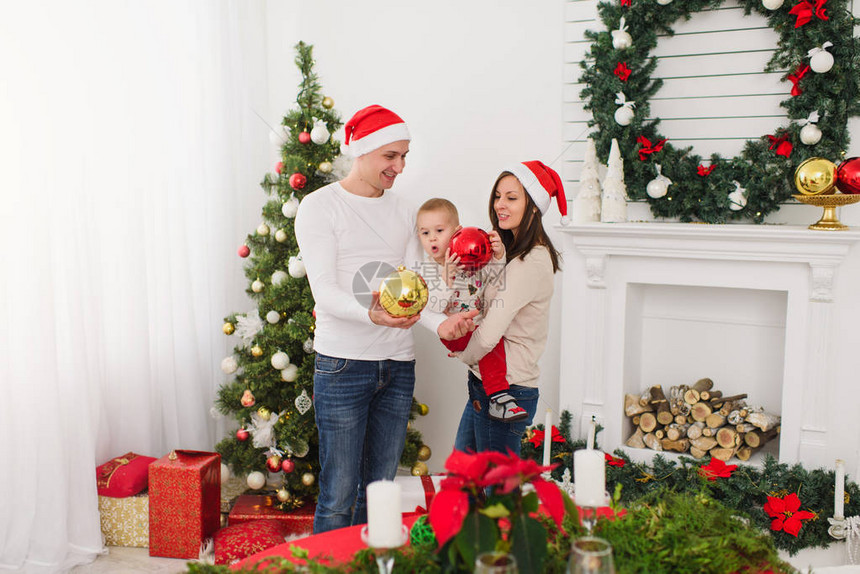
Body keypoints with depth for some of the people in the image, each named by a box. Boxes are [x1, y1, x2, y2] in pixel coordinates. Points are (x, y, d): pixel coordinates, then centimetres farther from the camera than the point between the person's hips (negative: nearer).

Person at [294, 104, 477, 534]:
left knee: (381, 488, 14)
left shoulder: (402, 212, 14)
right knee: (339, 494, -1)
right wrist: (371, 315, -32)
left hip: (398, 364, 6)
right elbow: (324, 293, -13)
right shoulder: (319, 207, -3)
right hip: (343, 364, -5)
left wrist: (440, 322, -12)